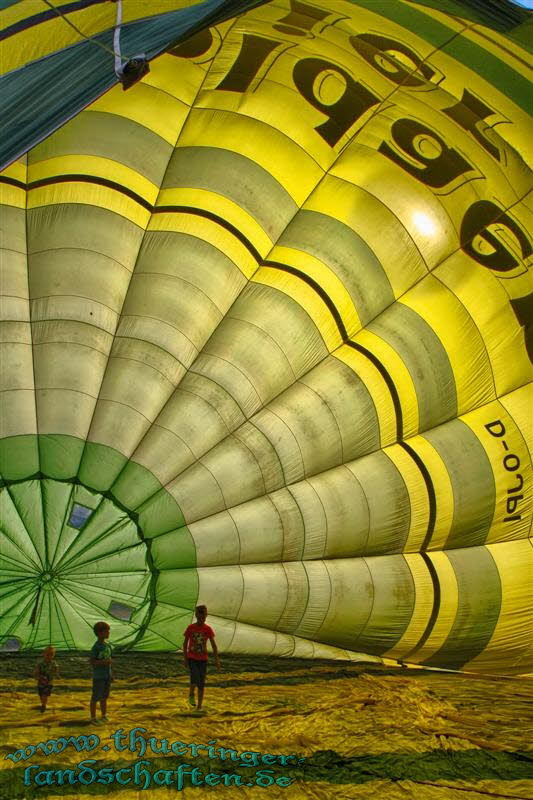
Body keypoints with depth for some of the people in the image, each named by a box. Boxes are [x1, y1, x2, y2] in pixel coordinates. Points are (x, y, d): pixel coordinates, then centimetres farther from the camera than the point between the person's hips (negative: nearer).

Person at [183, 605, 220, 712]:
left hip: (203, 659, 2)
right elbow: (185, 643, 1)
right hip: (192, 658, -2)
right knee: (195, 679, -20)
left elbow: (213, 645, -1)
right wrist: (185, 658, -3)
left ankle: (199, 706, 13)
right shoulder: (190, 628, -6)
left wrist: (216, 660, -6)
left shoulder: (208, 629, -2)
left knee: (201, 684, 3)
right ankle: (191, 694, 10)